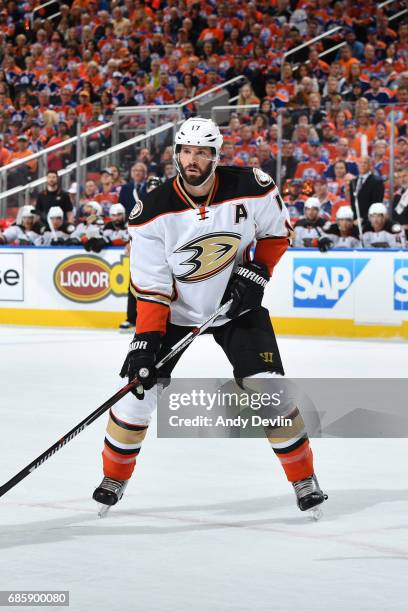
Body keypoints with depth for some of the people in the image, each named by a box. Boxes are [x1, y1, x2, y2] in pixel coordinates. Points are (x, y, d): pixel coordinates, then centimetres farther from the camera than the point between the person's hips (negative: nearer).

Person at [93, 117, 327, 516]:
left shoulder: (250, 187, -18)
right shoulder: (152, 212, -20)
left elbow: (276, 231, 2)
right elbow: (151, 286, -17)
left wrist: (256, 273, -13)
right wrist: (145, 342, -24)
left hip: (237, 304, 0)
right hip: (174, 309, 0)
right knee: (139, 388, -6)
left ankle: (304, 479, 5)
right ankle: (114, 478, 16)